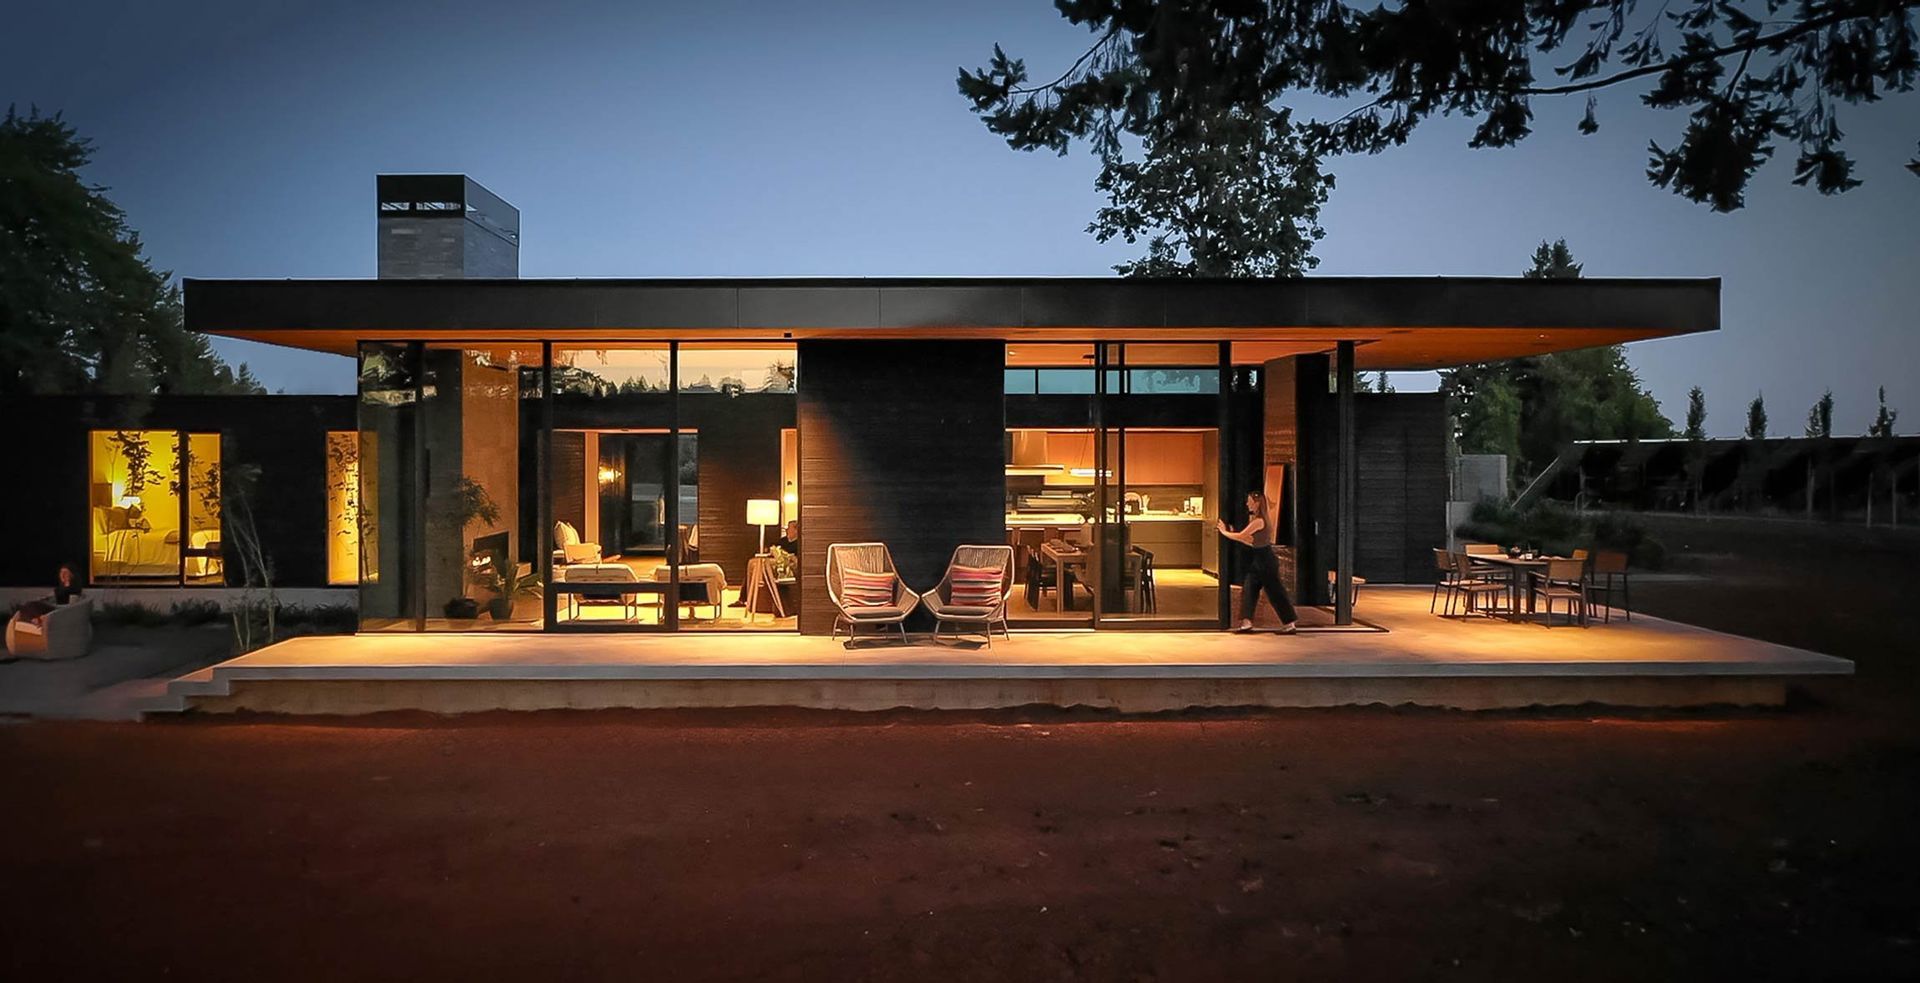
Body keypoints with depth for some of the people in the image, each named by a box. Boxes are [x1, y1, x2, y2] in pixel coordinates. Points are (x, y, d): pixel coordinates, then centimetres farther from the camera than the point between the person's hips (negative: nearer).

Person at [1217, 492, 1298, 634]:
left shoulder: (1258, 521, -19)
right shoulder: (1254, 518, 11)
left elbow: (1241, 536, -20)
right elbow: (1251, 541, 11)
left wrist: (1224, 532, -6)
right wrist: (1232, 531, 6)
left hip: (1266, 561, -10)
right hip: (1258, 561, 10)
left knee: (1275, 592, -2)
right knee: (1248, 589, 7)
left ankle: (1290, 624, 6)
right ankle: (1247, 622, 8)